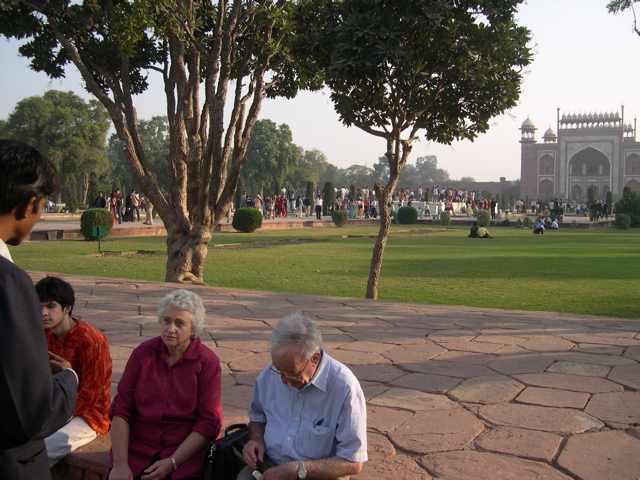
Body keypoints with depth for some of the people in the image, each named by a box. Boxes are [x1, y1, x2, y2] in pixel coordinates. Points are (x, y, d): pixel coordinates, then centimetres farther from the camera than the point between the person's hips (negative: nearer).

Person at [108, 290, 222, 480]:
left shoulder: (207, 362, -5)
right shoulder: (143, 353, 2)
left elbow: (209, 423, -5)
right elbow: (121, 409, 0)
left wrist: (172, 462, -12)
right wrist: (120, 463, -9)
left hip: (186, 452, -2)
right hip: (136, 450, 2)